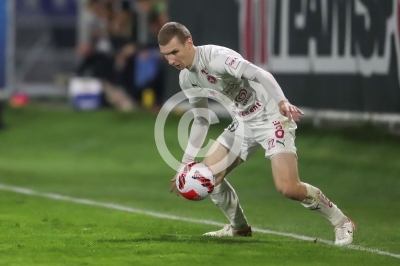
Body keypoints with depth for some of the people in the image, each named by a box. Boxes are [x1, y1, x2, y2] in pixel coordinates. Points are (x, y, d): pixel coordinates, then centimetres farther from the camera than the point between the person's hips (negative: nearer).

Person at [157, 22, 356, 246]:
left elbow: (260, 74, -39)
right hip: (243, 122, 9)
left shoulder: (215, 58, -25)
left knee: (288, 188, -20)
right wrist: (187, 162, 14)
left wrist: (281, 101, -56)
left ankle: (341, 222, 1)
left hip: (272, 118, -9)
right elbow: (201, 120, 15)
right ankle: (239, 227, 24)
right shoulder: (187, 78, 3)